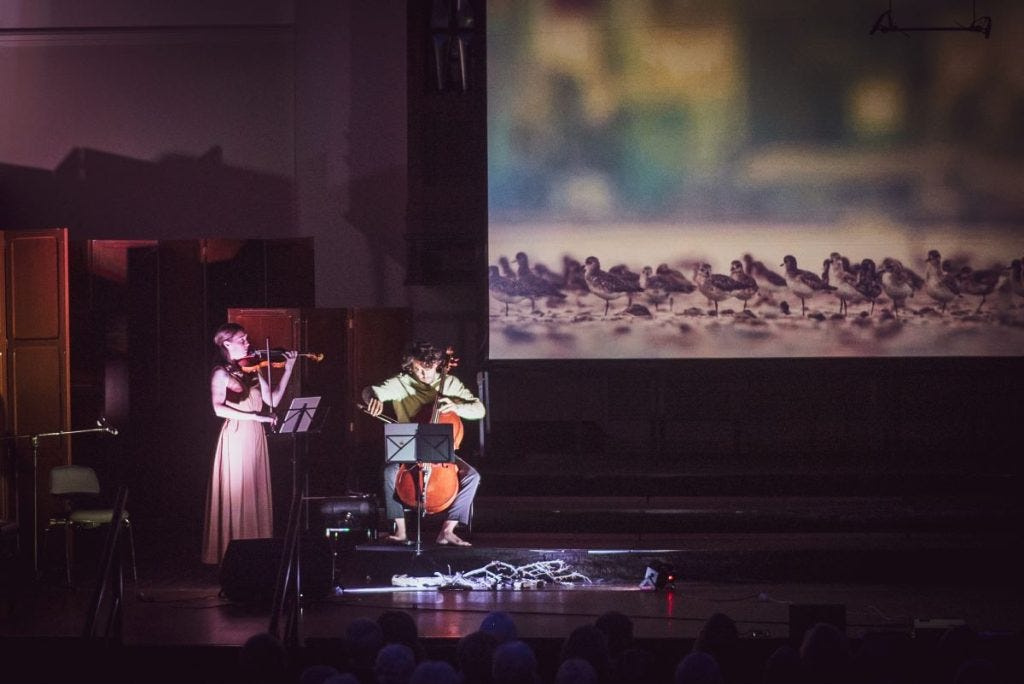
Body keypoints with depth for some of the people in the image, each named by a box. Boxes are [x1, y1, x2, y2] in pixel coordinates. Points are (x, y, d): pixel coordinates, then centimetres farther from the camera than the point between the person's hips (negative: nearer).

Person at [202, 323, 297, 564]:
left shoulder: (253, 370, 13)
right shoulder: (221, 373, -4)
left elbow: (273, 400, 10)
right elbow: (219, 408, -18)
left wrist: (288, 369, 7)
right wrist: (254, 416, -23)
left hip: (256, 439, 6)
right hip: (235, 438, -6)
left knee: (257, 497, 4)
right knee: (236, 497, -7)